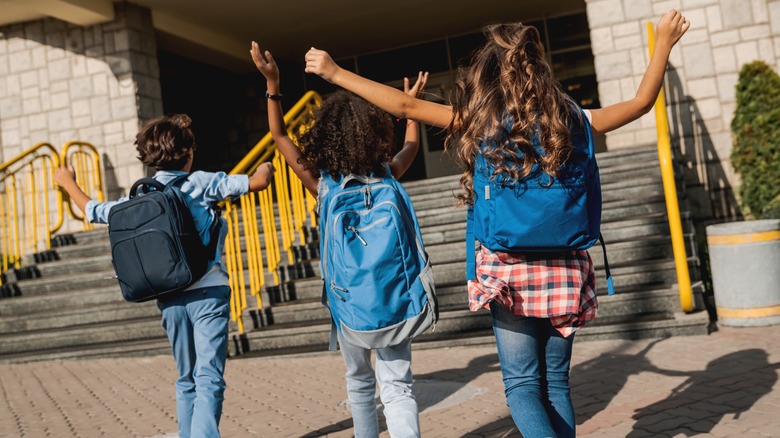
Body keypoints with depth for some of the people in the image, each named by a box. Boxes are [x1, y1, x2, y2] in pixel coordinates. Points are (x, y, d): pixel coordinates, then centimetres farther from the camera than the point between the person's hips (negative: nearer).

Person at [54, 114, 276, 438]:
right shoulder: (201, 183, -5)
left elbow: (94, 211, 22)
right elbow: (257, 182, -7)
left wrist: (68, 183, 40)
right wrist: (265, 169, 17)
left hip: (169, 299, 5)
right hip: (207, 291, -5)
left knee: (186, 379, 19)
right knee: (209, 378, -8)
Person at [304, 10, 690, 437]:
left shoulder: (480, 120, -5)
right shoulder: (569, 119, 1)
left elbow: (405, 105, -4)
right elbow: (641, 102, 11)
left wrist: (334, 72, 4)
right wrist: (664, 41, 24)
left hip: (509, 271, -2)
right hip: (564, 269, 3)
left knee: (521, 383, 5)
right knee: (556, 381, 14)